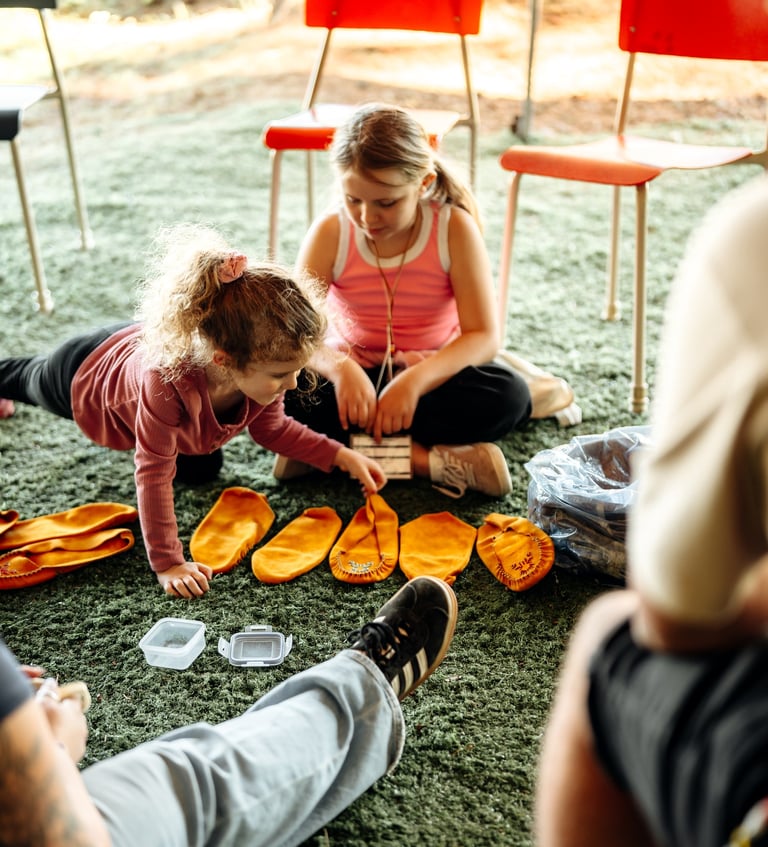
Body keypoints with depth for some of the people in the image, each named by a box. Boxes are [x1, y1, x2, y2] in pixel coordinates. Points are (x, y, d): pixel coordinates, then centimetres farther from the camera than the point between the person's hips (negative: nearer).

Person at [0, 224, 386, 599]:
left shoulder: (257, 370, -34)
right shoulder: (166, 383, -53)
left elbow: (272, 429, -14)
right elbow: (153, 474, -45)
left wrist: (341, 456, -23)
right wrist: (166, 563, -44)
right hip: (85, 372, -4)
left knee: (202, 470, 20)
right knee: (33, 380, 31)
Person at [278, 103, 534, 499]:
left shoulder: (454, 228, -17)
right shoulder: (330, 233, -14)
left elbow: (483, 336, -20)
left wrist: (415, 381, -36)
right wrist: (339, 368, -41)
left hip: (434, 374, 0)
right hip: (355, 374, 1)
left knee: (508, 394, -31)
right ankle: (430, 458, -32)